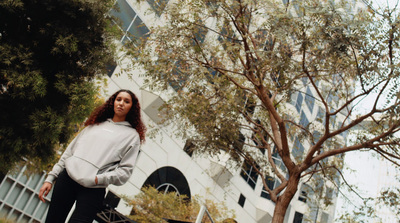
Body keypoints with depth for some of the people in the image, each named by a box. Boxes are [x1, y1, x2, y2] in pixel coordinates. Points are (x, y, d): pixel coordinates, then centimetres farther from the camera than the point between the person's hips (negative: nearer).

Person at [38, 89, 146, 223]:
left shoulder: (132, 135, 7)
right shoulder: (95, 123, 19)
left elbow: (125, 171, -2)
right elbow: (70, 150, 18)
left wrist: (98, 179, -14)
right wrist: (50, 178, 12)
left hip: (93, 189, -3)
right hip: (66, 177, 4)